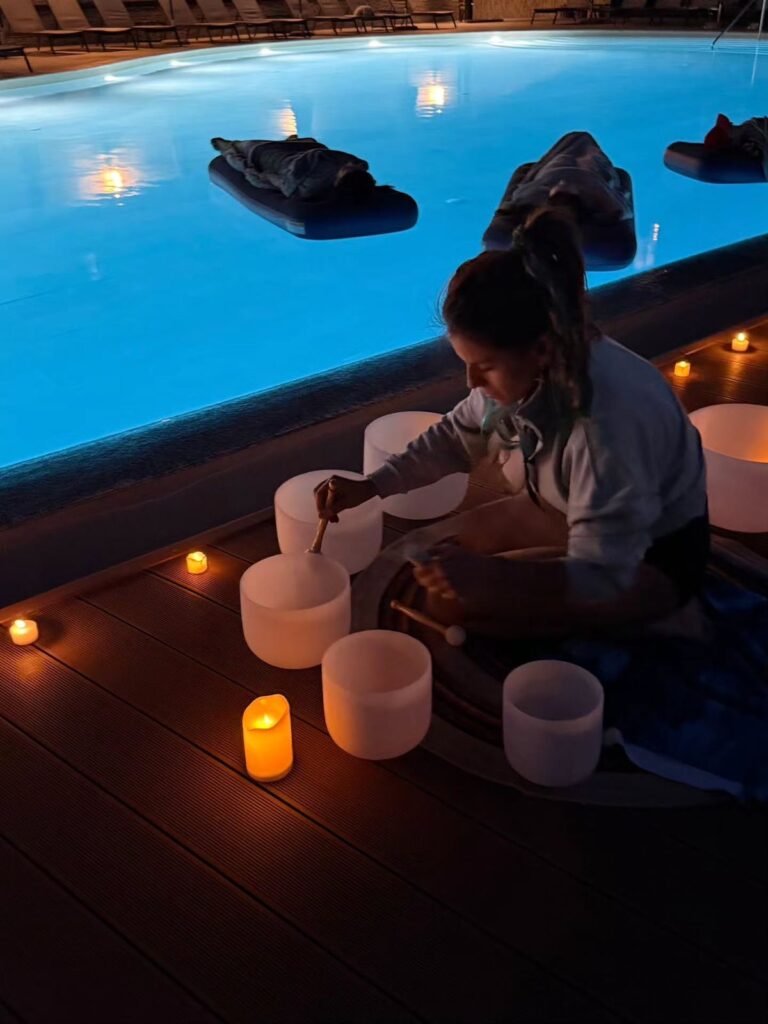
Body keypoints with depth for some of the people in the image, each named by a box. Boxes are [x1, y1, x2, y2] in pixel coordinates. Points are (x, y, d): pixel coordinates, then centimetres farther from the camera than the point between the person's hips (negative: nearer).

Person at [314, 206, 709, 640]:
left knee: (452, 601, -16)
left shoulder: (608, 419, -40)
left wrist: (486, 573, -45)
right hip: (585, 515, 8)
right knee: (448, 545, 13)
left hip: (655, 555, -8)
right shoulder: (525, 370, -17)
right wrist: (369, 486, -8)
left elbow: (602, 575, -33)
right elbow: (457, 436, 2)